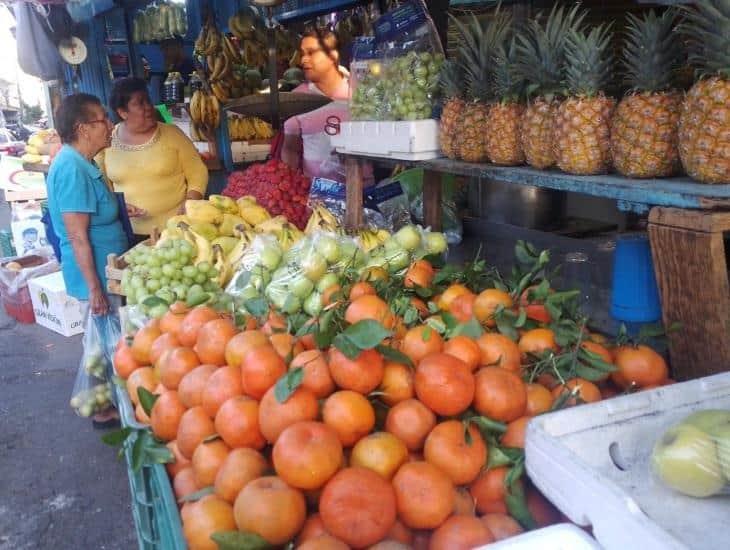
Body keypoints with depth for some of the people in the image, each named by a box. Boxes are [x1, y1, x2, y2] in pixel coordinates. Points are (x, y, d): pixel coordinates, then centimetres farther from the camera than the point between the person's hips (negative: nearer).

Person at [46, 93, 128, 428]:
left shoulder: (79, 163, 7)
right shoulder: (73, 169, -23)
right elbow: (78, 237, -24)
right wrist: (95, 288, -22)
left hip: (106, 270, 10)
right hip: (97, 274, -10)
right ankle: (104, 410, 20)